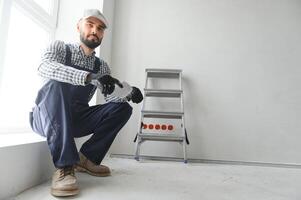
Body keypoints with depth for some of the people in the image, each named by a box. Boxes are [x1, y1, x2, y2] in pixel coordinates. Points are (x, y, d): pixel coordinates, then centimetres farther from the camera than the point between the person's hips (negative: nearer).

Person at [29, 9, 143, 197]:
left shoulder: (102, 66, 7)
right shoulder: (60, 47, -3)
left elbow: (111, 96, -2)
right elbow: (44, 67, -26)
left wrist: (129, 93, -25)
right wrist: (90, 77, -41)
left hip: (76, 119, 4)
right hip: (46, 117, -3)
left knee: (122, 108, -10)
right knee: (57, 84, -33)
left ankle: (86, 158, -9)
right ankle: (64, 167, -32)